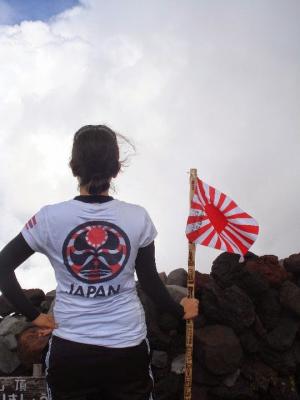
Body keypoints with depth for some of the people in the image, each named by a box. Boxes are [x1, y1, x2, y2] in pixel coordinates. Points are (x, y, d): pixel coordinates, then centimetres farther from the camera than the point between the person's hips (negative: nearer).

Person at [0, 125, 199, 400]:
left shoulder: (50, 218, -9)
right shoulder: (138, 217, -8)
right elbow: (150, 280, 0)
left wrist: (33, 315, 1)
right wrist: (180, 311, 17)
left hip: (69, 349, 0)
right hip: (127, 347, 1)